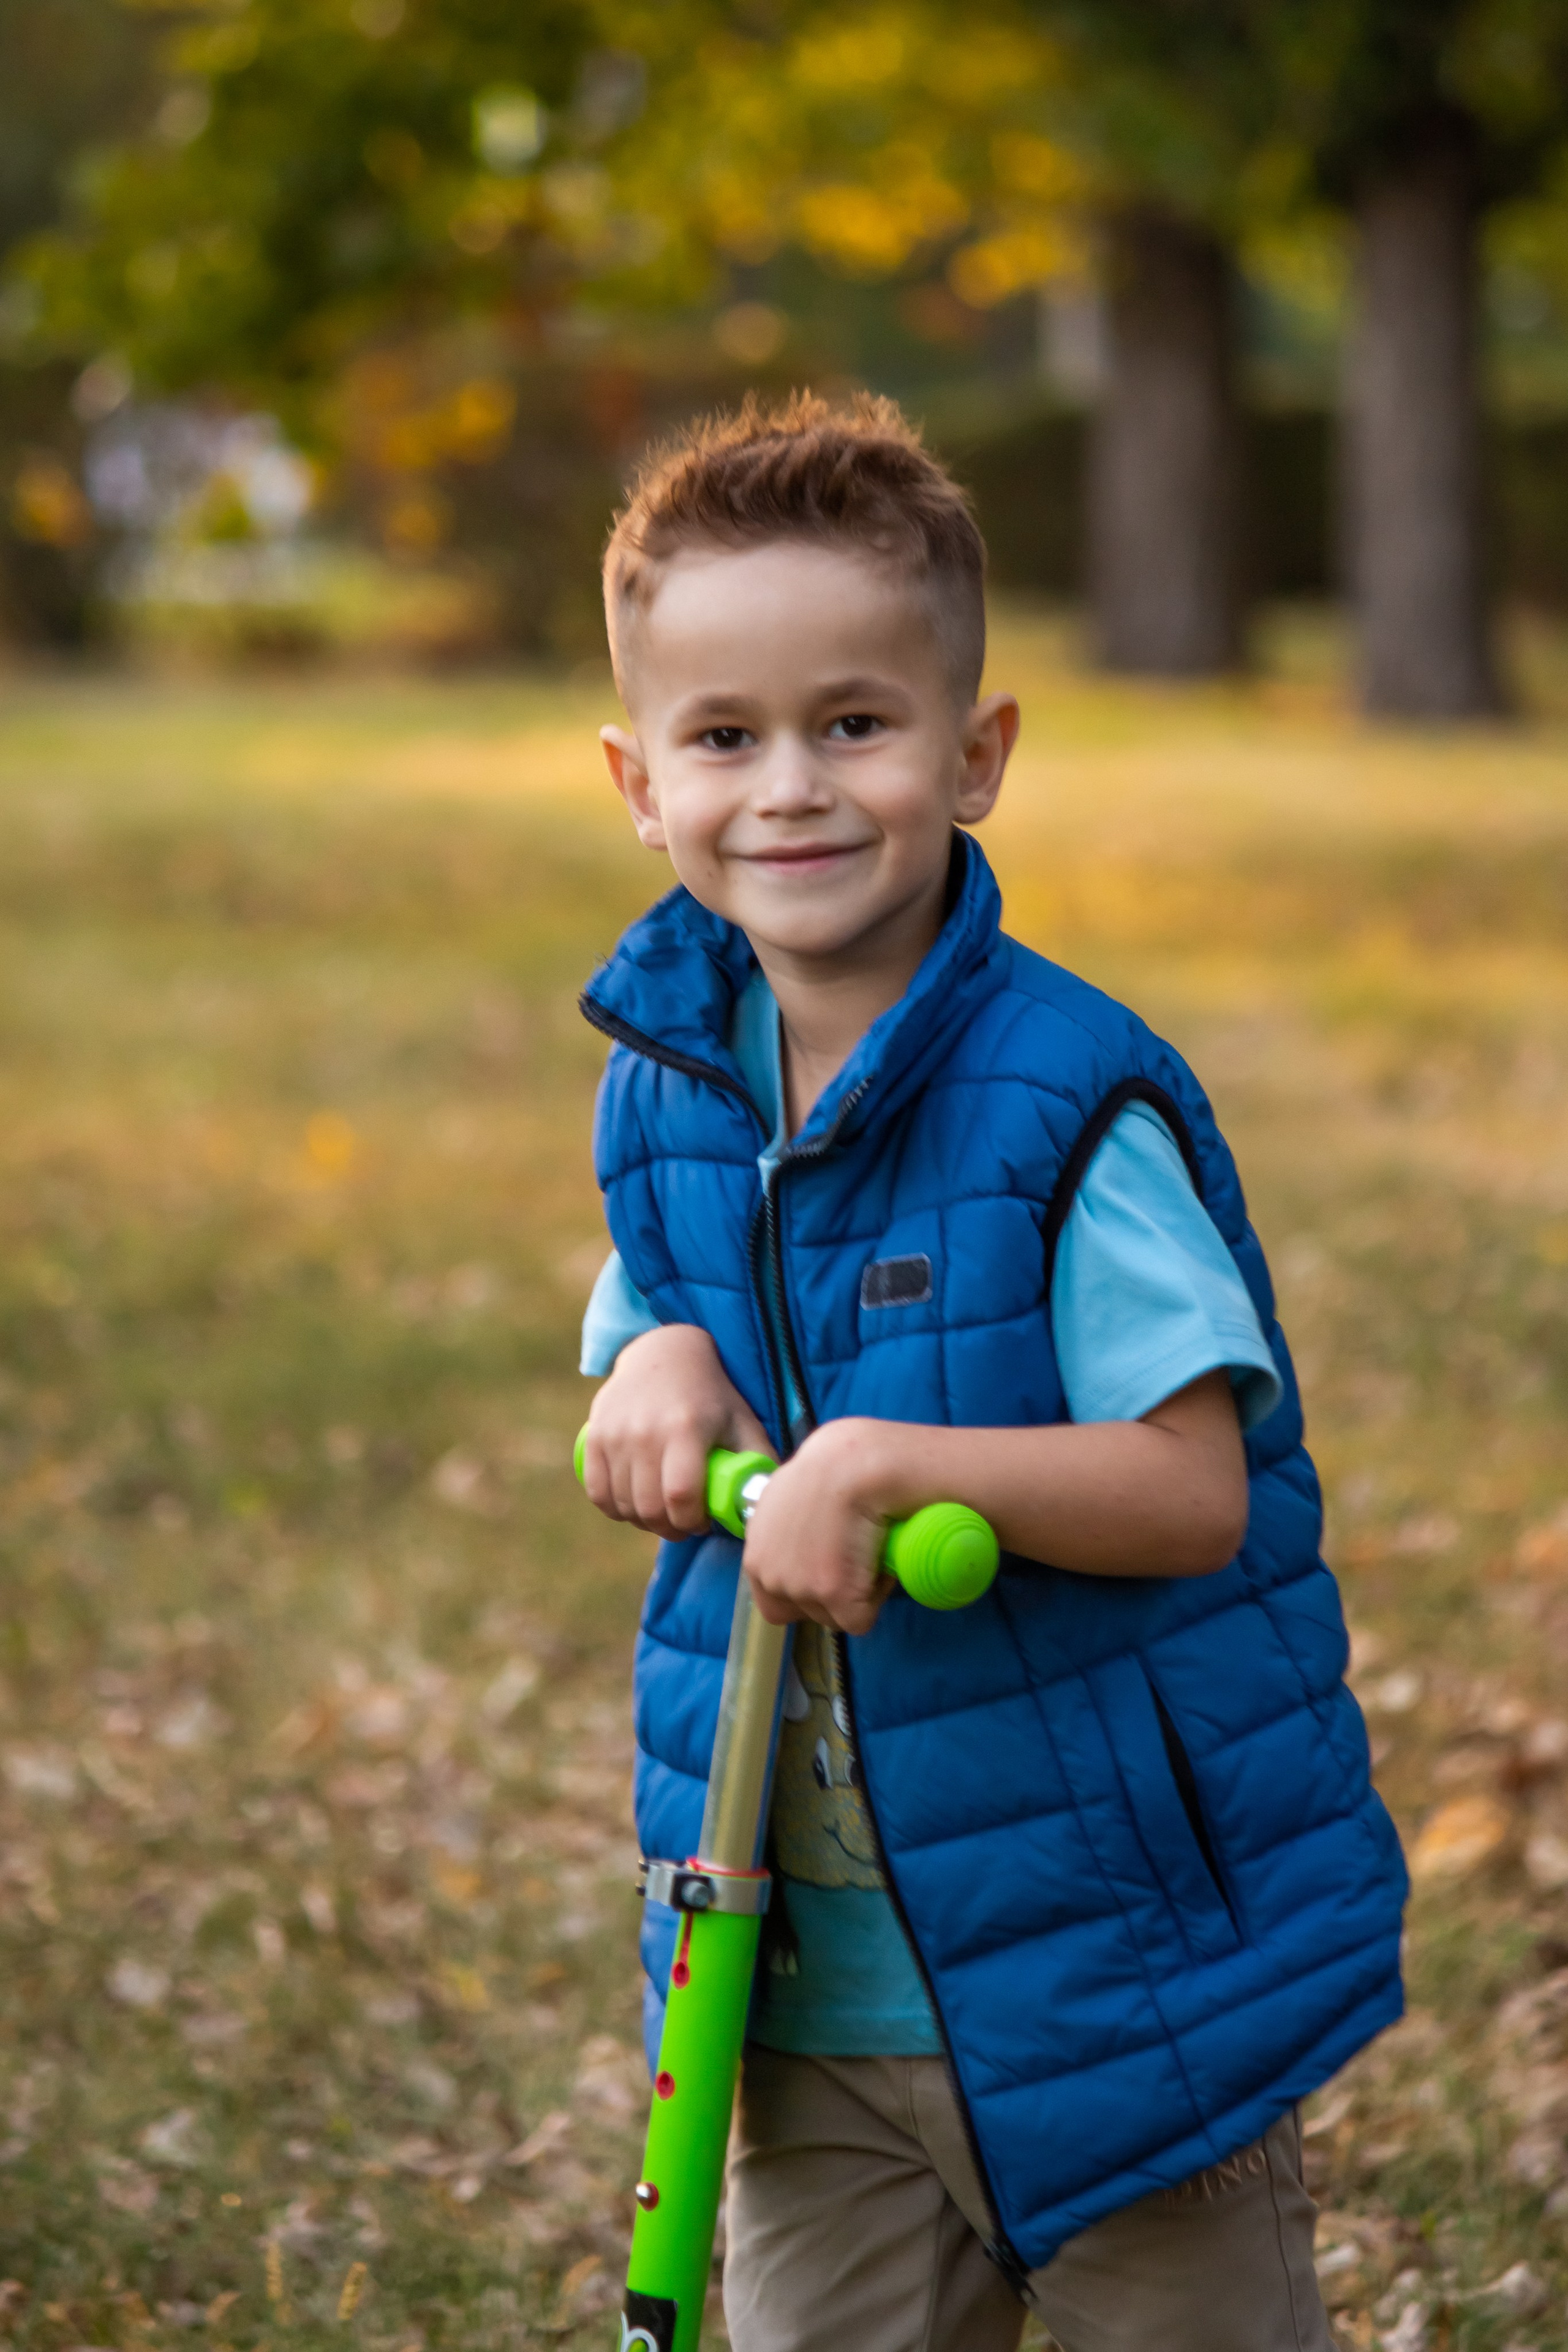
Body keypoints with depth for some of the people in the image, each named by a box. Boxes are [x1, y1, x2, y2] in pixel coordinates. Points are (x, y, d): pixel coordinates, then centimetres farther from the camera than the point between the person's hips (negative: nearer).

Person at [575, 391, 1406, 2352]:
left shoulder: (1073, 1104, -17)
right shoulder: (669, 1084, 3)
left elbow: (1193, 1486, -21)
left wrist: (885, 1460, -32)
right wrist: (659, 1368, -8)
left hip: (1116, 1958, -5)